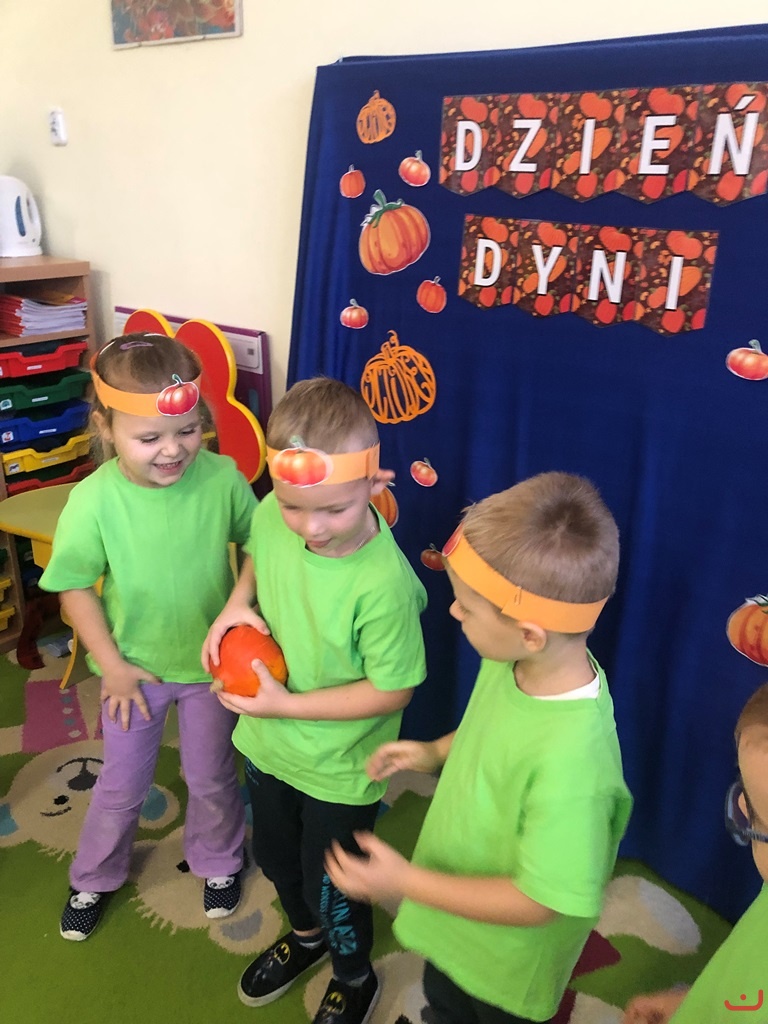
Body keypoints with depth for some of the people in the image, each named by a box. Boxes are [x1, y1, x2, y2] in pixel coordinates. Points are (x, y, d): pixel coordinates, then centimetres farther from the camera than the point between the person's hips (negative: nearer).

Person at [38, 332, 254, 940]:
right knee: (122, 783, 20)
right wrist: (112, 665, -11)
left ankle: (217, 861, 51)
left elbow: (257, 544, -5)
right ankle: (95, 877, 50)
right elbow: (75, 587, -12)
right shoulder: (94, 500, -24)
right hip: (136, 668, 0)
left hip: (212, 661, 1)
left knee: (212, 777, 21)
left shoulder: (222, 477, -22)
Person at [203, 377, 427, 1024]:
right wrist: (238, 602, -13)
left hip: (338, 770, -6)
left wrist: (287, 705, -23)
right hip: (267, 743, 6)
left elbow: (392, 691, -24)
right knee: (275, 857, 30)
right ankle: (305, 935, 64)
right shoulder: (272, 513, -19)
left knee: (329, 889, 19)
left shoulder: (382, 582, -35)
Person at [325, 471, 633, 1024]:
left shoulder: (570, 763, -43)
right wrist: (435, 752, -9)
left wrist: (406, 882, -27)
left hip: (507, 958, -6)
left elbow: (539, 902, -30)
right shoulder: (514, 662, -20)